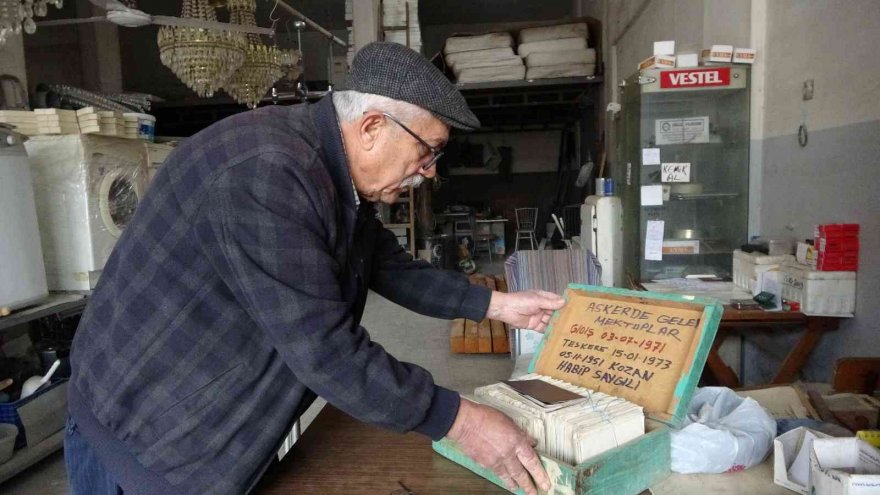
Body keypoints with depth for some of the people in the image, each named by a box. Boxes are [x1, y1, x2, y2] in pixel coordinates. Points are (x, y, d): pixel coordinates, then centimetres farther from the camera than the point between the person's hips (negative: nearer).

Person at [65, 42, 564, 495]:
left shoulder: (339, 177, -1)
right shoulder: (266, 175, -32)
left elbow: (393, 267, 9)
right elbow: (324, 350, -32)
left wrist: (496, 303, 3)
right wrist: (458, 420, -25)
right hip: (143, 436, -8)